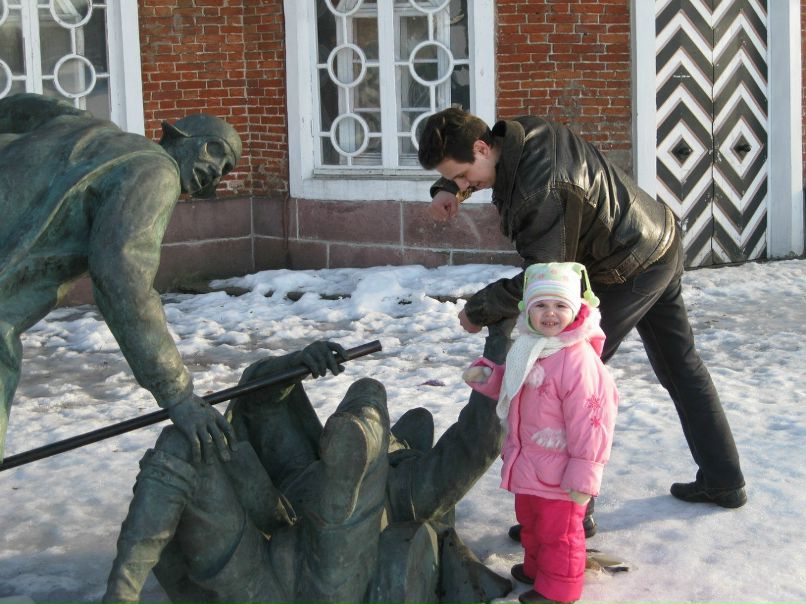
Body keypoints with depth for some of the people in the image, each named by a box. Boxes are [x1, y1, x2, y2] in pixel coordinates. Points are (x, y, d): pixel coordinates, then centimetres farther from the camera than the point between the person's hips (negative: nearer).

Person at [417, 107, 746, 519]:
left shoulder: (541, 191, -35)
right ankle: (723, 480, 34)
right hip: (661, 248, 10)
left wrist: (478, 309, -19)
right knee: (681, 366, 20)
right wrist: (446, 189, -2)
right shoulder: (522, 131, -6)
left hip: (629, 274, -10)